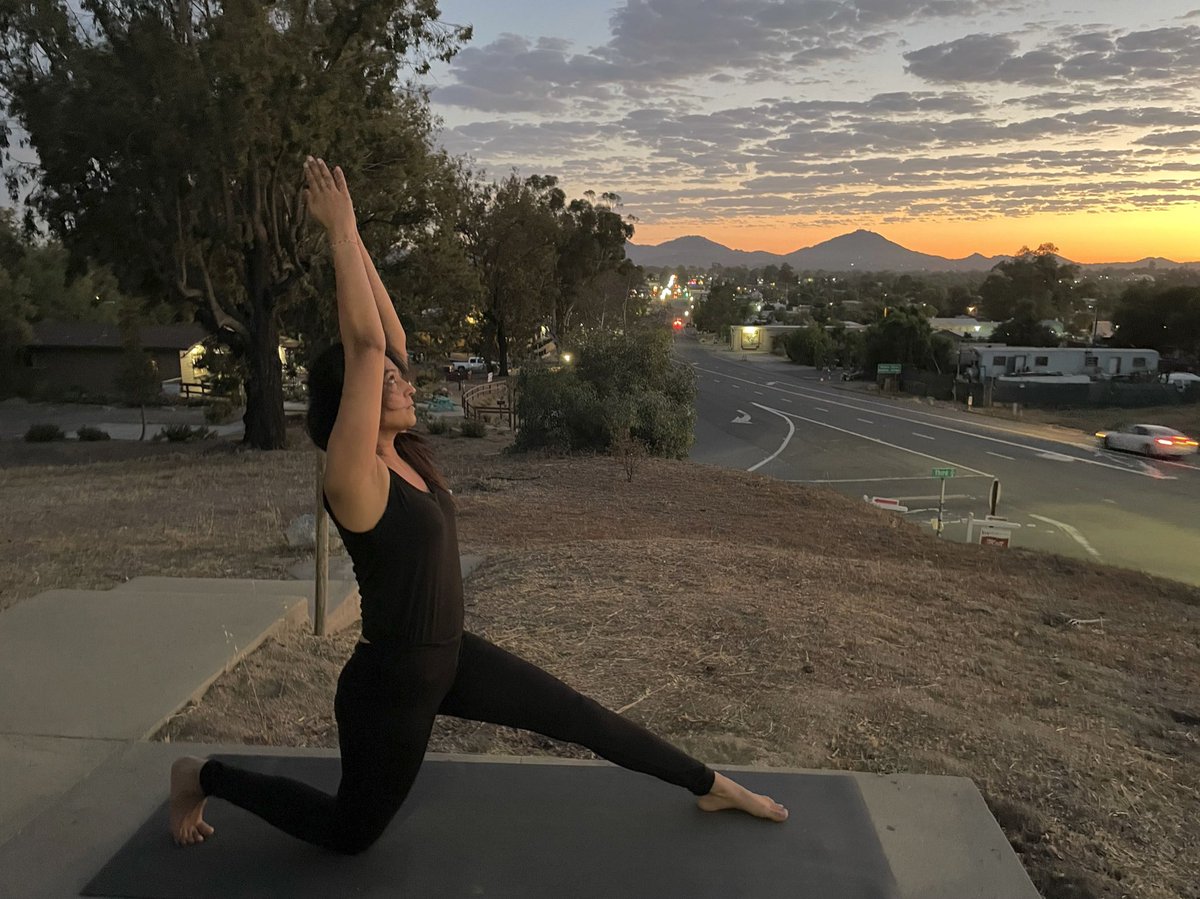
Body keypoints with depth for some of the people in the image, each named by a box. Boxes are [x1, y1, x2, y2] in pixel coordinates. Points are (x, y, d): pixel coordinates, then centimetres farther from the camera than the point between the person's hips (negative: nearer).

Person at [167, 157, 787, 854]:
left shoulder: (403, 455, -2)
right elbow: (363, 347, -31)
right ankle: (205, 777, 32)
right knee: (351, 836, 15)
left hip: (449, 657, 8)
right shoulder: (354, 476, -23)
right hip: (389, 681, -7)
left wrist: (355, 238, -4)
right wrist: (341, 232, -28)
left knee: (581, 716, 10)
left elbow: (389, 336, -5)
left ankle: (712, 787, 28)